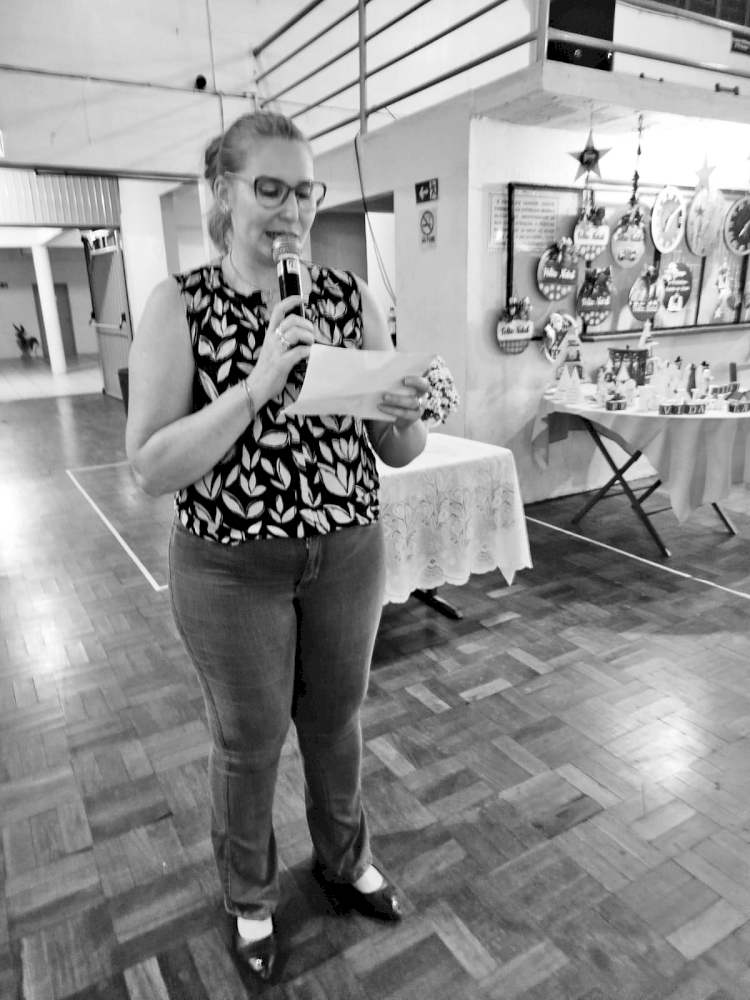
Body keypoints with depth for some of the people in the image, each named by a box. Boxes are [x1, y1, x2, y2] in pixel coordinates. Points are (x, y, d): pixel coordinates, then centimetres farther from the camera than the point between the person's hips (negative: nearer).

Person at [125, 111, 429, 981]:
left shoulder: (350, 297, -2)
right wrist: (258, 383, -27)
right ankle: (249, 895, 47)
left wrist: (404, 415, -23)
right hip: (230, 567, -2)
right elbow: (150, 469, -17)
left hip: (348, 554, 3)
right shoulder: (180, 304, -10)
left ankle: (343, 860, 52)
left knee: (335, 721, 22)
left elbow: (398, 454, 0)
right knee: (248, 743, 17)